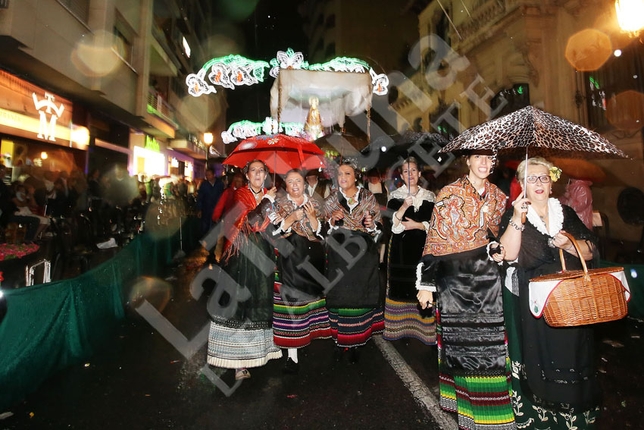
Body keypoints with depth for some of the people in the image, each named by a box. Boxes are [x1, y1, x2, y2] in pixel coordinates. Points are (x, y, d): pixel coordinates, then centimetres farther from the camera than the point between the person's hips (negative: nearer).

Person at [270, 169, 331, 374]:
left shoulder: (314, 203, 10)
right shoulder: (279, 203, 5)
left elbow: (320, 231, 5)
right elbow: (274, 231, -4)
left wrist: (312, 216, -11)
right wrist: (292, 218, -16)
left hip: (312, 257, 3)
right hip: (290, 257, -3)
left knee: (312, 292, 4)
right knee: (291, 298, -6)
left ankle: (310, 331, 27)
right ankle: (292, 354, -1)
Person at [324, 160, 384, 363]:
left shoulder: (369, 198, 5)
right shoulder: (330, 201, 6)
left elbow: (379, 227, 8)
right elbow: (323, 232, 7)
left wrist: (372, 225, -13)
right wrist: (332, 221, -12)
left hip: (363, 256, 0)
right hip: (339, 256, 0)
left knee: (361, 296, 3)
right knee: (340, 296, 2)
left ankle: (355, 342, 19)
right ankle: (340, 340, 18)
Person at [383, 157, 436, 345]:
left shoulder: (429, 196, 8)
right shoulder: (395, 196, 3)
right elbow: (393, 224, -8)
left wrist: (417, 225, -10)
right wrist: (404, 206, -22)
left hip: (422, 247, 1)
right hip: (401, 247, -1)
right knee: (400, 285, 1)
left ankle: (424, 327, 10)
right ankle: (398, 326, 13)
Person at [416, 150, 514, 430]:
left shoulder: (498, 197, 9)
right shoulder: (449, 194, -5)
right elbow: (434, 240, -7)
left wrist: (497, 249, -5)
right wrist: (426, 284, -10)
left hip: (488, 278, 4)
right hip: (455, 278, -3)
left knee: (490, 342, 6)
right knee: (460, 341, 6)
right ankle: (463, 399, 28)